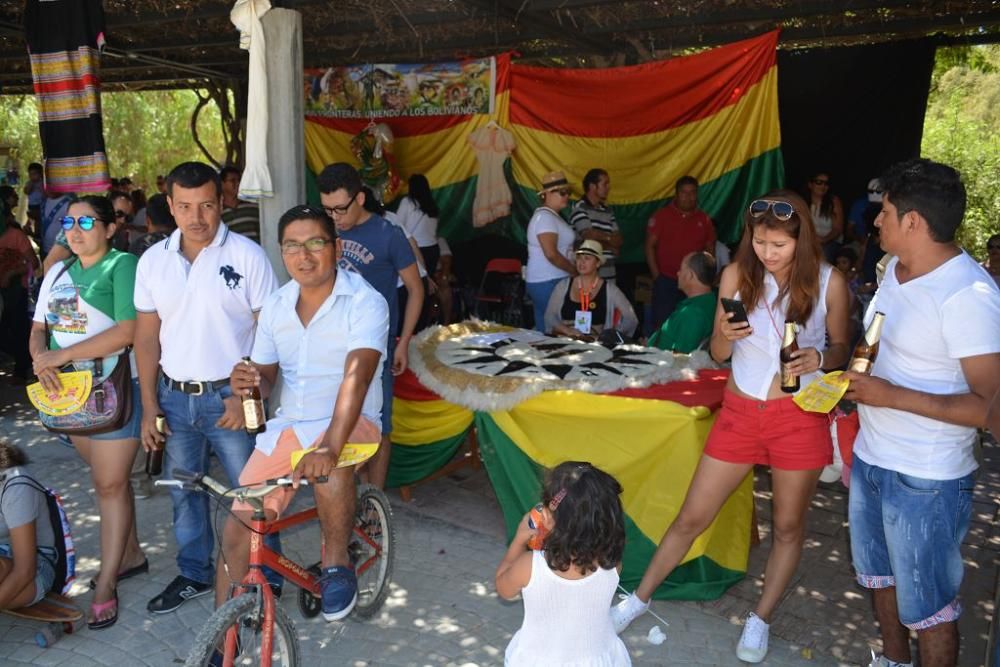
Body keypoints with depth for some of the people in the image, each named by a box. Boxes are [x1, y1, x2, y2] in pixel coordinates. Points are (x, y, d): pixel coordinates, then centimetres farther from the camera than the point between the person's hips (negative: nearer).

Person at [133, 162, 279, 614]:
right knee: (183, 492, 17)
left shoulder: (247, 255, -10)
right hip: (174, 398, 5)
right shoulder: (153, 261, 3)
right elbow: (147, 337, 7)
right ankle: (194, 575, 36)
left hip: (229, 397, -4)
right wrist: (149, 406, 4)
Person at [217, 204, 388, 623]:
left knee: (326, 460, -40)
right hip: (287, 426, 6)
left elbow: (355, 377, -29)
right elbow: (265, 376, 11)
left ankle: (337, 562, -14)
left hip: (348, 423, -5)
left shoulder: (365, 302, -15)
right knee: (237, 528, -1)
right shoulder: (275, 306, 4)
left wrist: (330, 447, -42)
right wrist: (248, 383, -15)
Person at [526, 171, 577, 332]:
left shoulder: (552, 216, 17)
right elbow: (551, 254, -22)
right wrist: (574, 271, -11)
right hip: (549, 283, -10)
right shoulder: (545, 217, -15)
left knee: (546, 330, 12)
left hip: (551, 281, 10)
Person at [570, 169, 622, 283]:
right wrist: (609, 237, 4)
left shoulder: (608, 211, 14)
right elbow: (590, 237, -14)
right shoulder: (579, 208, -6)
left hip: (609, 272, 7)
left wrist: (599, 238, -7)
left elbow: (618, 241, 10)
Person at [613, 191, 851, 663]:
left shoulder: (828, 281, -9)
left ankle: (760, 620, 34)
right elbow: (718, 354, 1)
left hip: (800, 416, -1)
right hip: (740, 411, 1)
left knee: (788, 526, 13)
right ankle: (640, 597, 26)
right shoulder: (737, 274, -5)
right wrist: (725, 335, -22)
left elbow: (841, 349, 4)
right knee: (692, 517, 8)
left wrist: (820, 358, -19)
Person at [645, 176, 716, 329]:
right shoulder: (662, 215, 2)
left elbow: (710, 249, 15)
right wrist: (656, 275, -6)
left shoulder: (704, 219, 10)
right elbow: (650, 246, 0)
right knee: (662, 325, -3)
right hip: (666, 282, -2)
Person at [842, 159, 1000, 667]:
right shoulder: (895, 267, 3)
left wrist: (892, 396, -27)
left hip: (925, 482, -8)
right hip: (870, 461, 9)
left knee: (926, 605, 9)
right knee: (878, 577, 26)